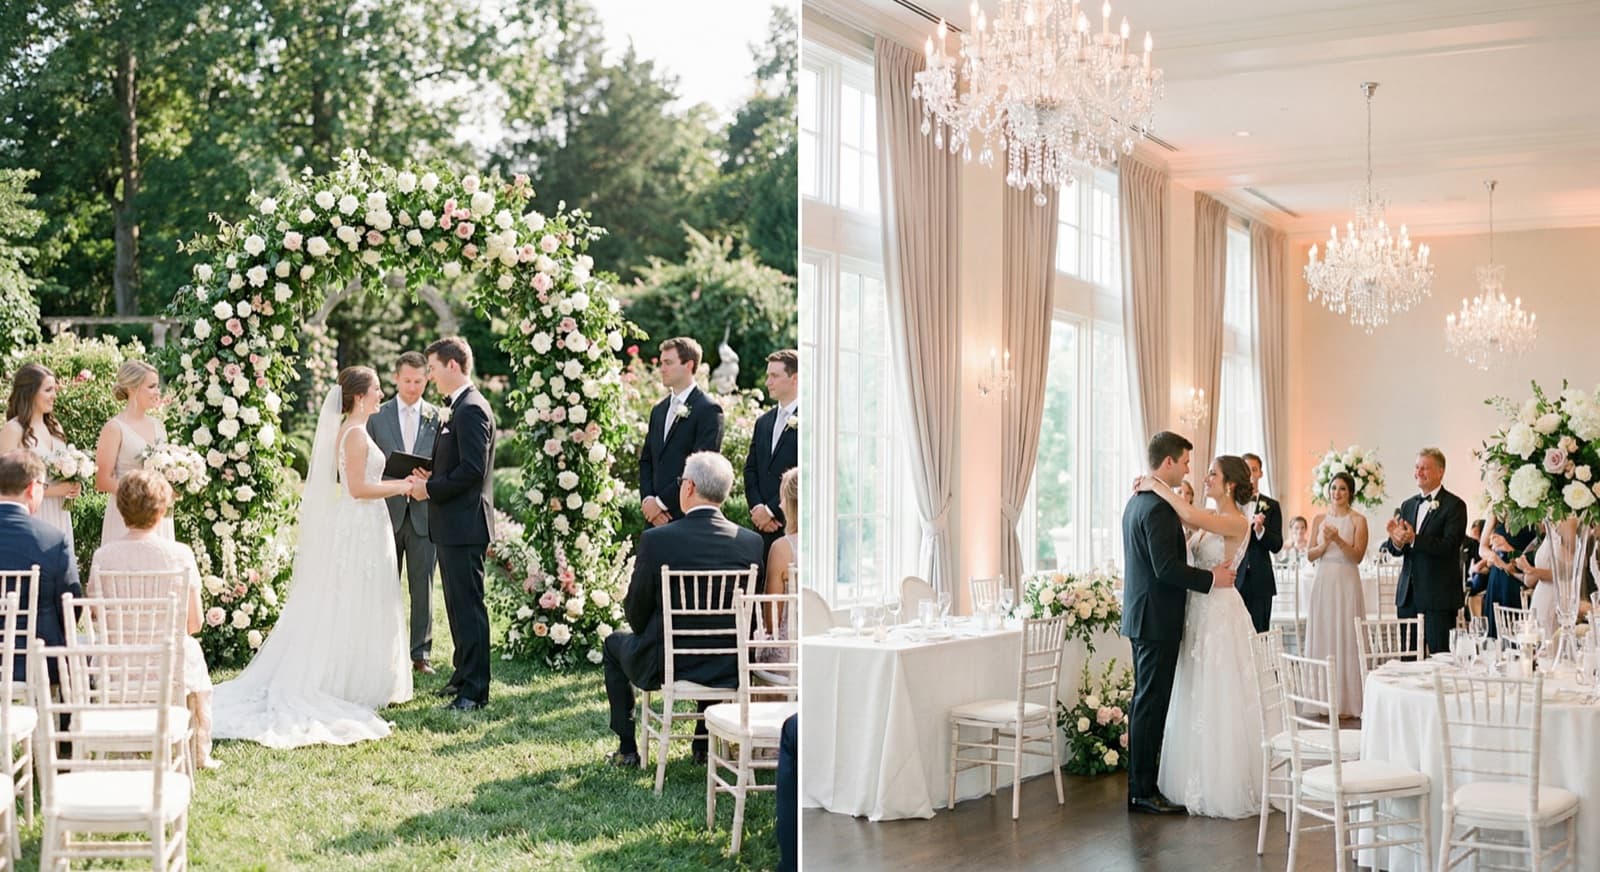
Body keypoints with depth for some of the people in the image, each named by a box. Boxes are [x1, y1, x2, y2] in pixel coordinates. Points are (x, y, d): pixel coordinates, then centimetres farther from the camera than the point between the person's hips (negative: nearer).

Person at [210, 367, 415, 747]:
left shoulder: (345, 430, 13)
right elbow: (358, 488, -20)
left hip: (347, 527, 9)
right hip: (361, 529, -9)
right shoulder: (356, 433, -16)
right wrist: (402, 486, -12)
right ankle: (357, 685, 4)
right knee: (357, 611, -3)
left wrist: (397, 482, 15)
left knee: (335, 610, 12)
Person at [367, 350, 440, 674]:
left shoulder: (437, 418, 5)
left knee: (423, 586, 3)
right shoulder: (378, 416, 4)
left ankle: (420, 653, 10)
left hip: (424, 512, 0)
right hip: (387, 511, 0)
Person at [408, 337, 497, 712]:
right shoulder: (458, 407, 17)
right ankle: (464, 674, 28)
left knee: (468, 606, -6)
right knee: (458, 604, 17)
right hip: (451, 525, 11)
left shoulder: (472, 409, -16)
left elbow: (472, 470, -23)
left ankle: (475, 690, -1)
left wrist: (430, 489, -14)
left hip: (464, 524, -11)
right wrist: (431, 478, 7)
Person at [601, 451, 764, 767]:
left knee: (614, 643, 29)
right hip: (727, 670, 3)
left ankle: (627, 748, 30)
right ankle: (705, 744, 37)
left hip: (664, 666, -3)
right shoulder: (751, 542, -7)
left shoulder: (656, 540, -17)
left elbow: (637, 614, -7)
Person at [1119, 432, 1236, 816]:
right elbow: (1166, 567, -25)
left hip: (1142, 616, 11)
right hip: (1157, 620, -10)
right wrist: (1211, 578, -15)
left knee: (1146, 702, 14)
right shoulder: (1159, 507, -19)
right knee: (1151, 704, -5)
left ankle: (1141, 785, 20)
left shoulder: (1137, 502, 13)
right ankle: (1143, 792, 0)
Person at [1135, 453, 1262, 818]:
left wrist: (1158, 487, -18)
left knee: (1218, 703, -1)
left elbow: (1190, 516, -29)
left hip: (1220, 615, -9)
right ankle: (1203, 784, 22)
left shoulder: (1238, 522, -15)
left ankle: (1225, 789, 8)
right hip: (1201, 613, 9)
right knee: (1198, 702, 13)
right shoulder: (1213, 520, 12)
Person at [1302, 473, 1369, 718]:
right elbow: (1310, 555, 7)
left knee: (1345, 638, -3)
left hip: (1346, 583, -4)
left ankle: (1347, 703, 2)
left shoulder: (1358, 520, 0)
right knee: (1322, 636, 4)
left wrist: (1338, 539, -19)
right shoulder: (1320, 519, 10)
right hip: (1322, 583, 4)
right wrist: (1324, 543, -12)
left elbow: (1357, 555, -7)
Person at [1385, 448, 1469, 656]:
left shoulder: (1454, 505, -5)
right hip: (1408, 595, 6)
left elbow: (1449, 545, -18)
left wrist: (1414, 539, -28)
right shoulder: (1407, 506, 15)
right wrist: (1396, 539, -14)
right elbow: (1396, 551, 9)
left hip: (1439, 596, -6)